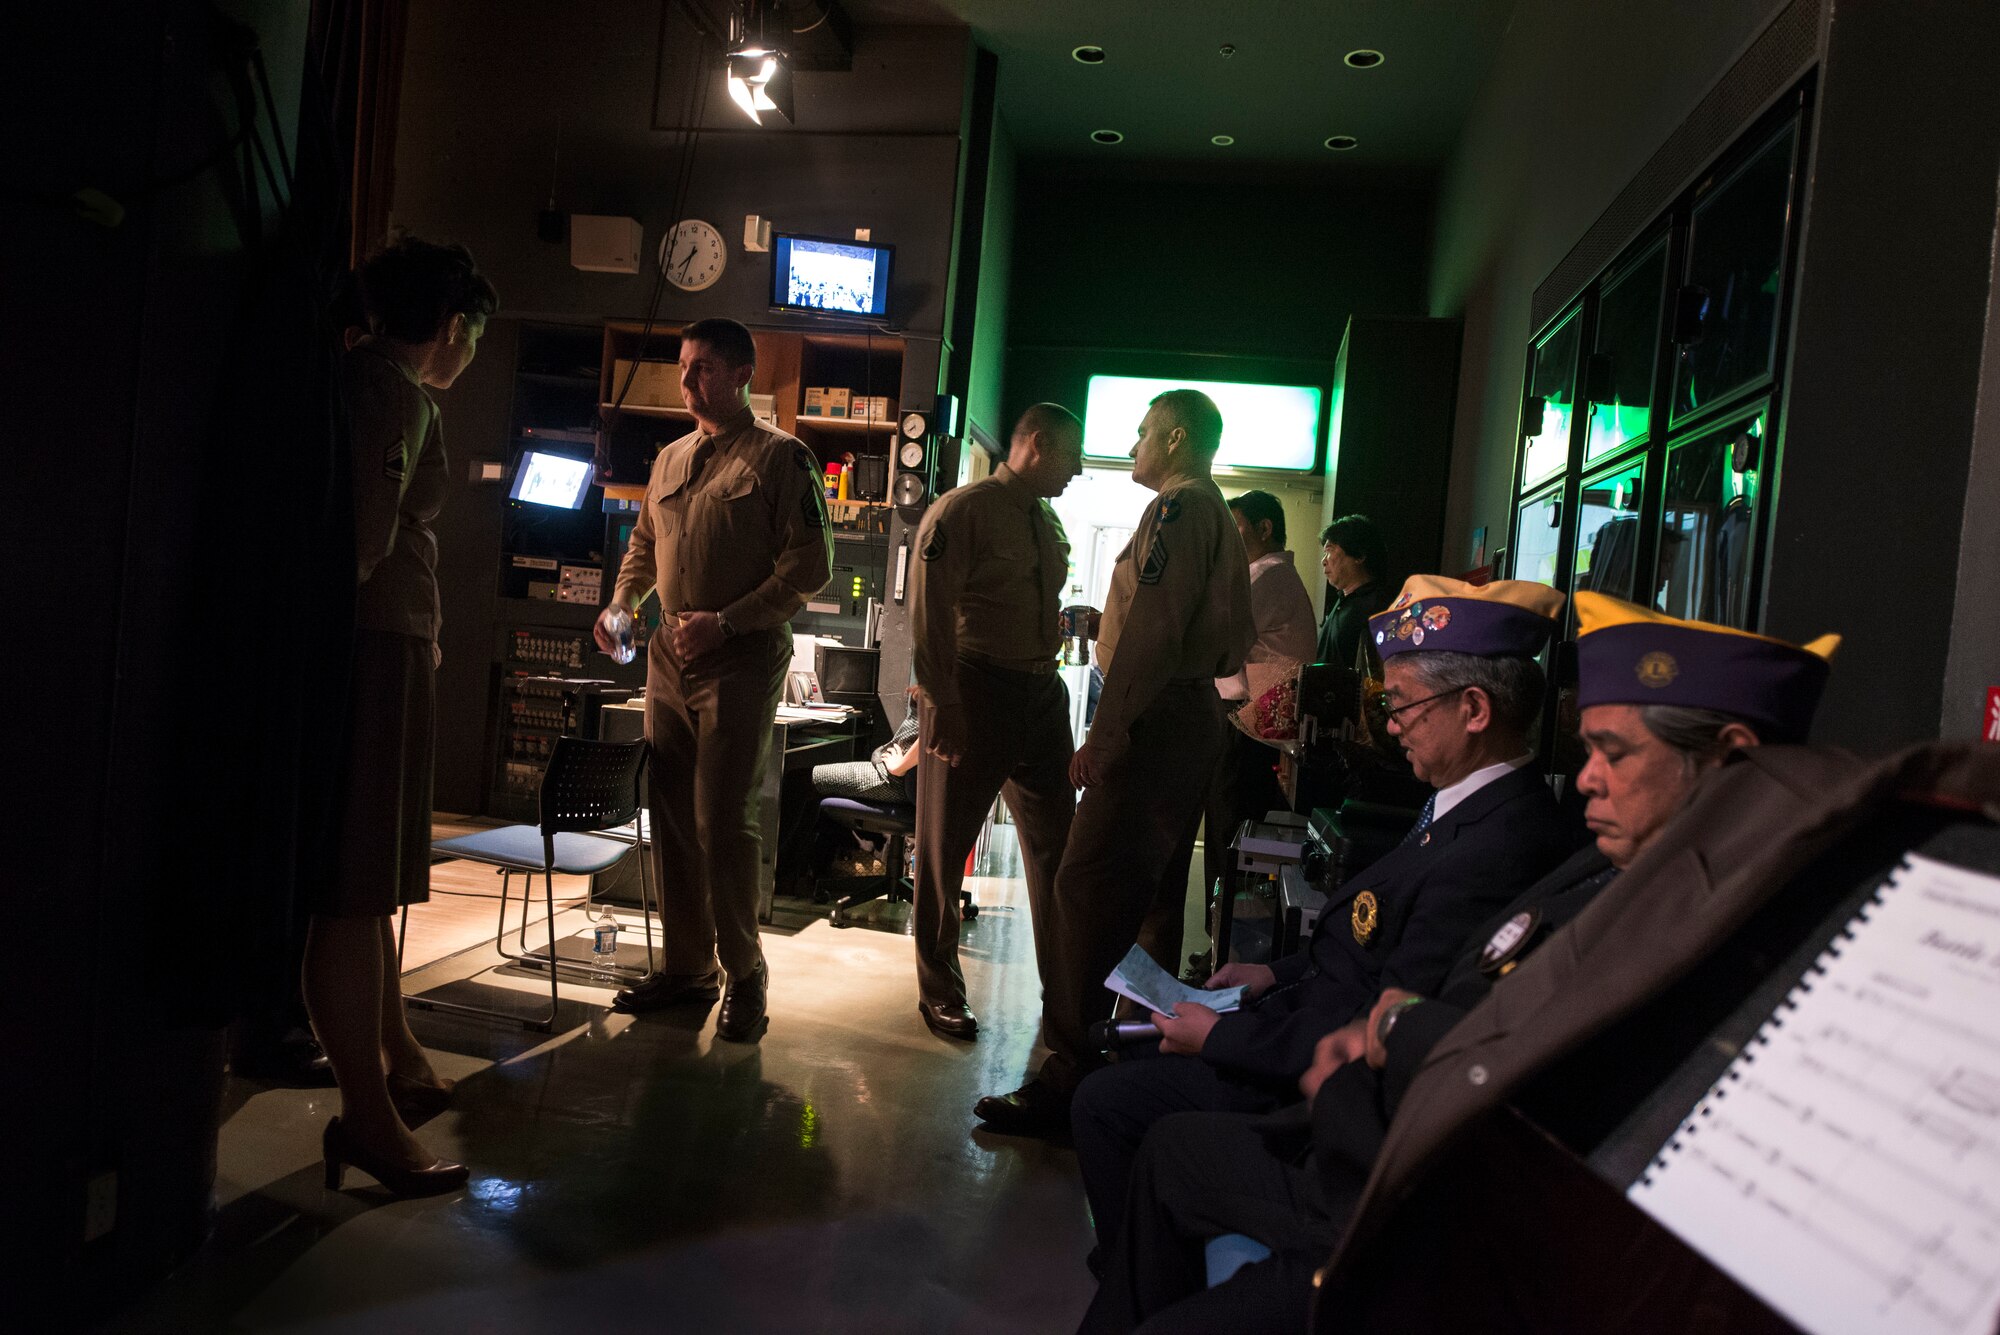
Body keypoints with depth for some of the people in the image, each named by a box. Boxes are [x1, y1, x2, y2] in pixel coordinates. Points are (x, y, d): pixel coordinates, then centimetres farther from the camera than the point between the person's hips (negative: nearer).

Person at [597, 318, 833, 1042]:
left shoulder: (781, 457, -5)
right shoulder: (671, 459, 16)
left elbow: (809, 567, -11)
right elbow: (644, 545, 27)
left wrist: (725, 623, -18)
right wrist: (619, 604, 9)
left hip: (740, 658, -7)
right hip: (669, 655, 7)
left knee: (722, 819, -7)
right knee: (671, 815, 9)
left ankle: (745, 973, 8)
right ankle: (685, 963, 21)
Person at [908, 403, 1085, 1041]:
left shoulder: (1049, 523, 15)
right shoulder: (961, 511, -9)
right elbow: (930, 617, -14)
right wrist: (945, 708, -18)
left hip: (1042, 695, 8)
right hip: (976, 695, -7)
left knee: (1057, 845, 13)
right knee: (945, 849, 5)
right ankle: (939, 991, 22)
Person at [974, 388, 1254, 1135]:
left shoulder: (1179, 508, -10)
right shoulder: (1217, 518, 20)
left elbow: (1151, 632, -20)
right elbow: (1233, 643, 23)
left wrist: (1105, 733, -21)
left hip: (1153, 724, -11)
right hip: (1193, 718, 11)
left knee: (1089, 893, -13)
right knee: (1148, 898, 15)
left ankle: (1072, 1079, -12)